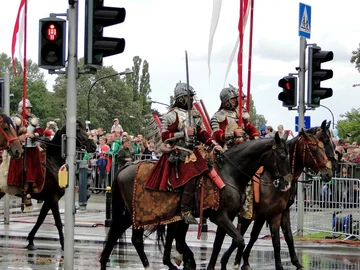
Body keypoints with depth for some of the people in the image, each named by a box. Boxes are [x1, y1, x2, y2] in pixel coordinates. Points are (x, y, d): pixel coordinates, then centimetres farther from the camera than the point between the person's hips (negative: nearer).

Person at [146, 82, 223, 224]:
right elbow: (165, 137, -10)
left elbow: (202, 133, 16)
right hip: (179, 154, -8)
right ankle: (185, 211, -19)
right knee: (191, 177, -23)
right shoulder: (172, 115, -5)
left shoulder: (193, 115, 17)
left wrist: (214, 144, 0)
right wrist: (184, 133, -17)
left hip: (193, 152, 8)